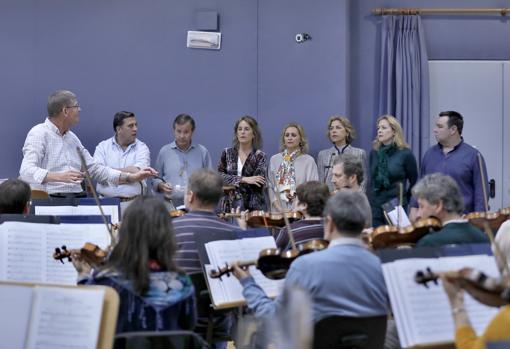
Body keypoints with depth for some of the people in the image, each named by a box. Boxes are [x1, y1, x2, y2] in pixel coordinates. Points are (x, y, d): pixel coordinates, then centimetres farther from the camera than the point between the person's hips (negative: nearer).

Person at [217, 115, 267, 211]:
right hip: (230, 205, 2)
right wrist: (243, 179, -14)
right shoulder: (227, 153, 9)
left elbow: (259, 185, -8)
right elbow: (219, 176, -4)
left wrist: (233, 182, -11)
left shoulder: (259, 156, 1)